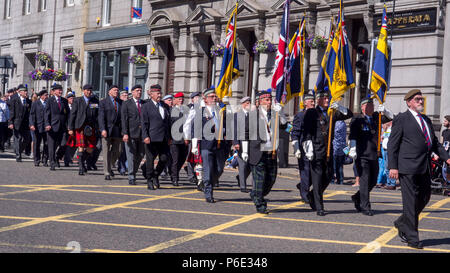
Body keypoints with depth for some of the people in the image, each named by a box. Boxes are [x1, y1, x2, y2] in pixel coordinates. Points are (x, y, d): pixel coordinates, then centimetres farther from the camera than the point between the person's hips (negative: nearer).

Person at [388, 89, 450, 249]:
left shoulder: (426, 120, 20)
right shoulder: (401, 119, -2)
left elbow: (434, 142, 24)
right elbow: (392, 144, -5)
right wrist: (393, 167, -12)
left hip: (425, 168, 7)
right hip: (408, 167, -7)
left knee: (424, 198, 12)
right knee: (411, 201, -3)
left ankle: (402, 224, 31)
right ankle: (411, 237, 5)